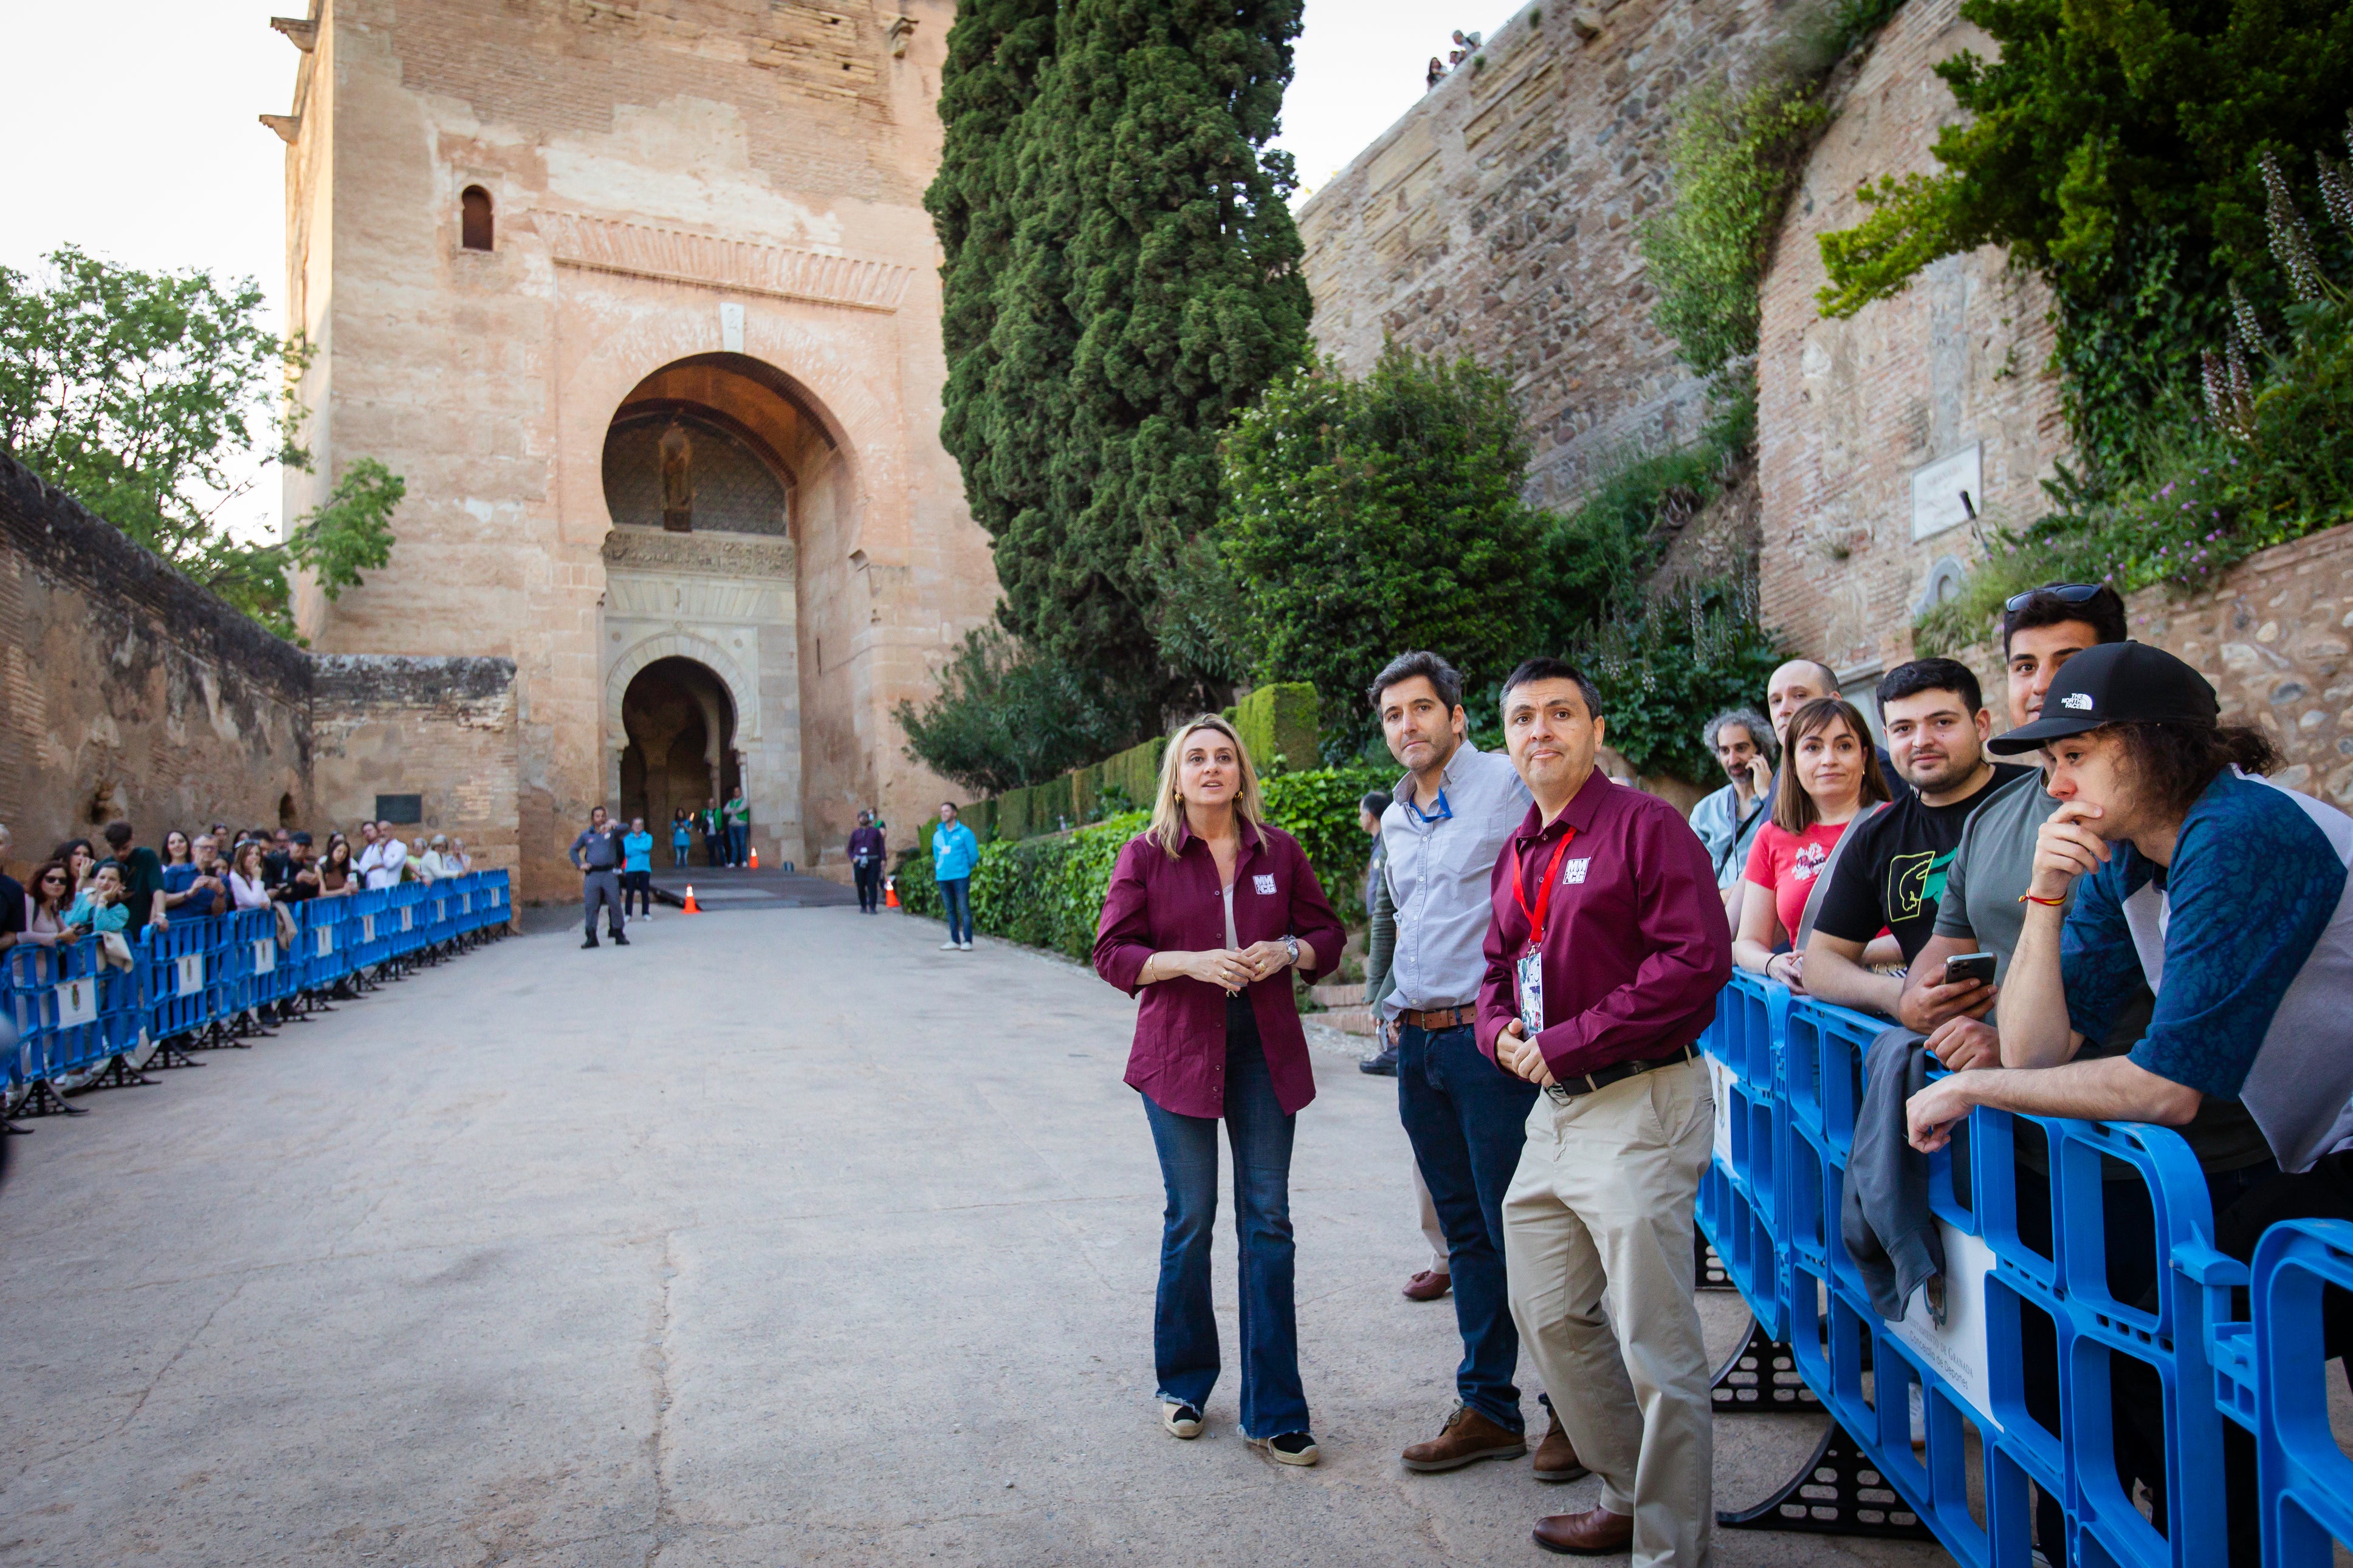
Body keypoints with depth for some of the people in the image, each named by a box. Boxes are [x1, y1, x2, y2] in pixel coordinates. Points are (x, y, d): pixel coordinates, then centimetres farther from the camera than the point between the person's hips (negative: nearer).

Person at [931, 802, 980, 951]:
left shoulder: (964, 833, -4)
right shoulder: (937, 835, 12)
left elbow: (974, 855, -2)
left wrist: (965, 868, 7)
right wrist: (939, 870, 17)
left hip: (960, 876, -5)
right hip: (943, 877, 5)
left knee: (964, 909, -6)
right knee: (950, 910, 9)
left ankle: (967, 941, -4)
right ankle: (955, 940, 15)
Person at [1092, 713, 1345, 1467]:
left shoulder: (1279, 851, 5)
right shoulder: (1146, 856, -1)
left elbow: (1327, 935, 12)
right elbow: (1112, 954, -3)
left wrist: (1287, 951, -10)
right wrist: (1192, 962, -18)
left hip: (1265, 1052, 2)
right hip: (1178, 1051, -2)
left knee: (1267, 1221, 3)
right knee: (1191, 1219, 6)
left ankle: (1274, 1413, 12)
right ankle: (1184, 1383, 27)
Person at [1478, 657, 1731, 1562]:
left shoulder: (1645, 827, -10)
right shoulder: (1518, 855, 15)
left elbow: (1697, 960, -20)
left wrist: (1567, 1043, -19)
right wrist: (1499, 1030, 1)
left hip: (1638, 1106, -9)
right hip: (1555, 1109, 9)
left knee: (1655, 1342, -1)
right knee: (1548, 1315, 17)